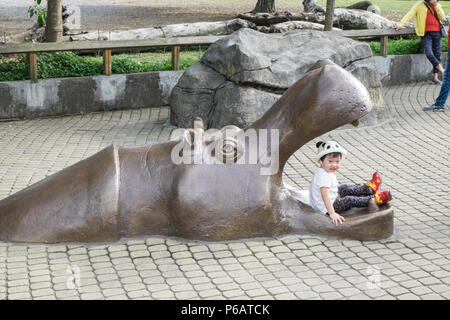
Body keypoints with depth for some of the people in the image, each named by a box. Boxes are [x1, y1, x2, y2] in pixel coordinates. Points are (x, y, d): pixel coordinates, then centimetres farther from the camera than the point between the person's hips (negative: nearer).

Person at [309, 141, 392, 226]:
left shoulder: (328, 171, 1)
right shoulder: (323, 176, -32)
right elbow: (325, 196, -39)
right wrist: (332, 214, -44)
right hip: (326, 208, -10)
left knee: (345, 188, 18)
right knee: (350, 200, -6)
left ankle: (369, 188, 37)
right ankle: (375, 199, 9)